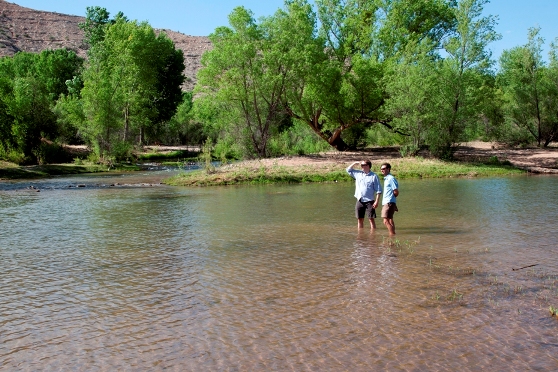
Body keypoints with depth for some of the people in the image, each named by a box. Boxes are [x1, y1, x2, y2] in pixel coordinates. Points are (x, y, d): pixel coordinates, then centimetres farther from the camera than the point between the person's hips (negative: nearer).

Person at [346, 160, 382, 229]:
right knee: (360, 219, 10)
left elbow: (378, 190, -7)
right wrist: (355, 163, 6)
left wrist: (376, 201, -14)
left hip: (369, 201, -5)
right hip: (359, 201, 5)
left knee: (371, 219, -3)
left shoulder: (374, 176, -5)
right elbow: (348, 170, 20)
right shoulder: (358, 174, 9)